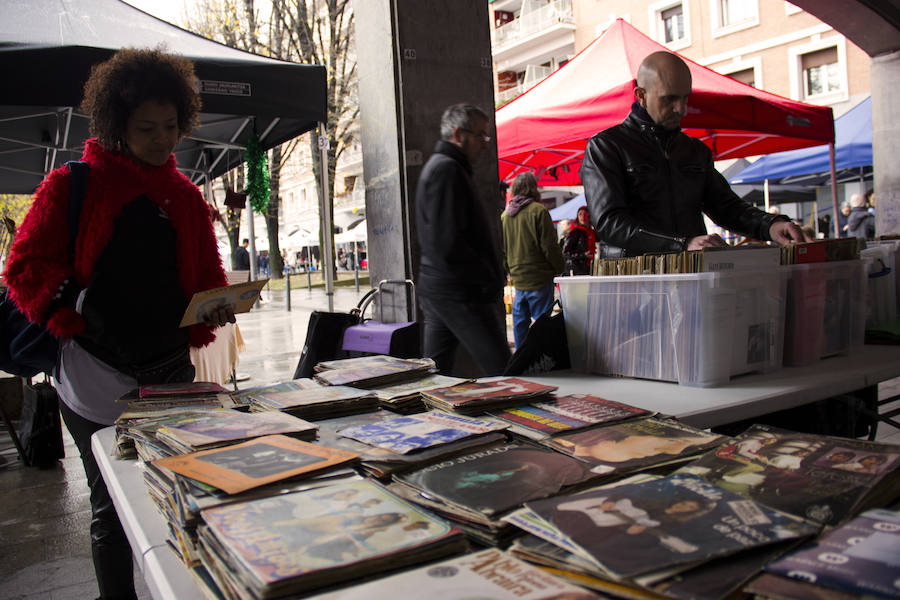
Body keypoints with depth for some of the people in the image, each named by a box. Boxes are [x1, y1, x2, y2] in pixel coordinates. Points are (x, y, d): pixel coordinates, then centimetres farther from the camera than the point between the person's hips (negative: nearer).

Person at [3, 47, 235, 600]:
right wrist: (71, 321, -14)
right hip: (97, 374, -3)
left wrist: (215, 307, -4)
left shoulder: (186, 196, 11)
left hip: (172, 369, 4)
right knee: (113, 507, 7)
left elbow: (207, 272, 16)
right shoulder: (71, 186, -2)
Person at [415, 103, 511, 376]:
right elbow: (449, 243, -21)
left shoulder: (437, 166, 21)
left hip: (436, 289, 11)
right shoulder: (448, 170, -12)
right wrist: (489, 279, -12)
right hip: (460, 292, -11)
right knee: (503, 372, -7)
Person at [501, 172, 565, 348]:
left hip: (517, 279, 6)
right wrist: (559, 268, 0)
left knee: (520, 322, 13)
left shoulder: (504, 214, 7)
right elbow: (549, 246, -12)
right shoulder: (538, 210, -12)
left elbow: (502, 249, 13)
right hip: (539, 278, -6)